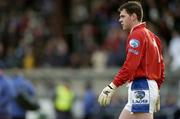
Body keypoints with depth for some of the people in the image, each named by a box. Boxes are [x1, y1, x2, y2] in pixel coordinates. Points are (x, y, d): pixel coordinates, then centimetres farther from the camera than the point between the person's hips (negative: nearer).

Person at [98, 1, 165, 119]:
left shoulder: (137, 35, -11)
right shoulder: (151, 35, 18)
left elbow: (130, 66, -21)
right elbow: (161, 66, 19)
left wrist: (111, 87, -23)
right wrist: (156, 92, 25)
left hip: (141, 88, -10)